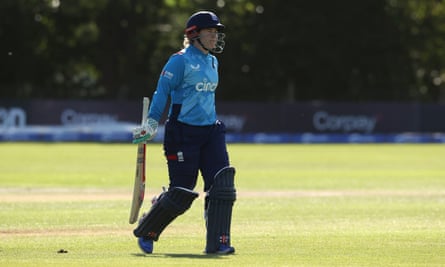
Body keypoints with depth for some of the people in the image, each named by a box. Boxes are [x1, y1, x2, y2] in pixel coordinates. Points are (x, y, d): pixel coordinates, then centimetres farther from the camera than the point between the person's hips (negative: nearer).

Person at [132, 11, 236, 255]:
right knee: (181, 194, -4)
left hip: (211, 131, 7)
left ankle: (217, 242, -6)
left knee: (222, 186, -9)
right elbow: (162, 90, -12)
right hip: (183, 132, -7)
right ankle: (145, 232, 18)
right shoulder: (180, 60, -8)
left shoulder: (212, 62, 15)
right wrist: (151, 122, -20)